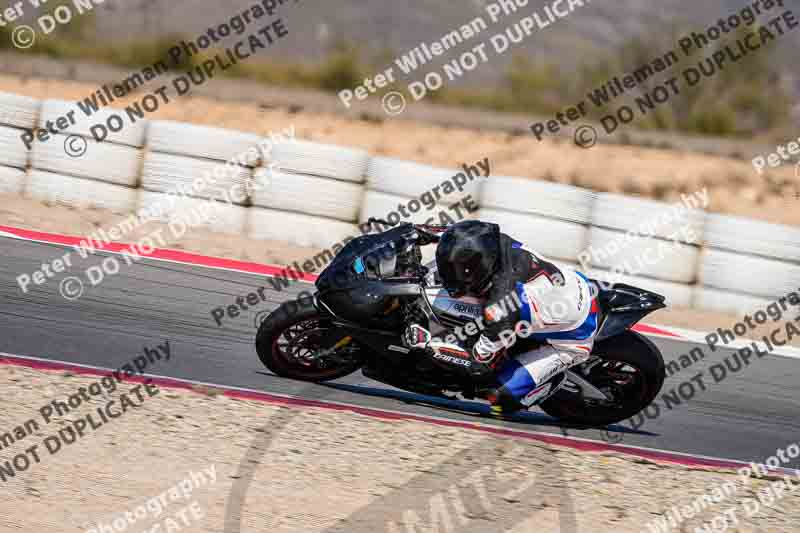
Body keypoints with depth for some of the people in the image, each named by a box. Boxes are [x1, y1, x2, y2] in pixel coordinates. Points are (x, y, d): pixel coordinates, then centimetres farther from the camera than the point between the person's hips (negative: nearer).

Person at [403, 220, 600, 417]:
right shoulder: (502, 244, -20)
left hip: (574, 339, -8)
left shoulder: (502, 306, -37)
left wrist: (427, 343, -21)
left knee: (503, 397, -9)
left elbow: (480, 360, -24)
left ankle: (553, 382, 15)